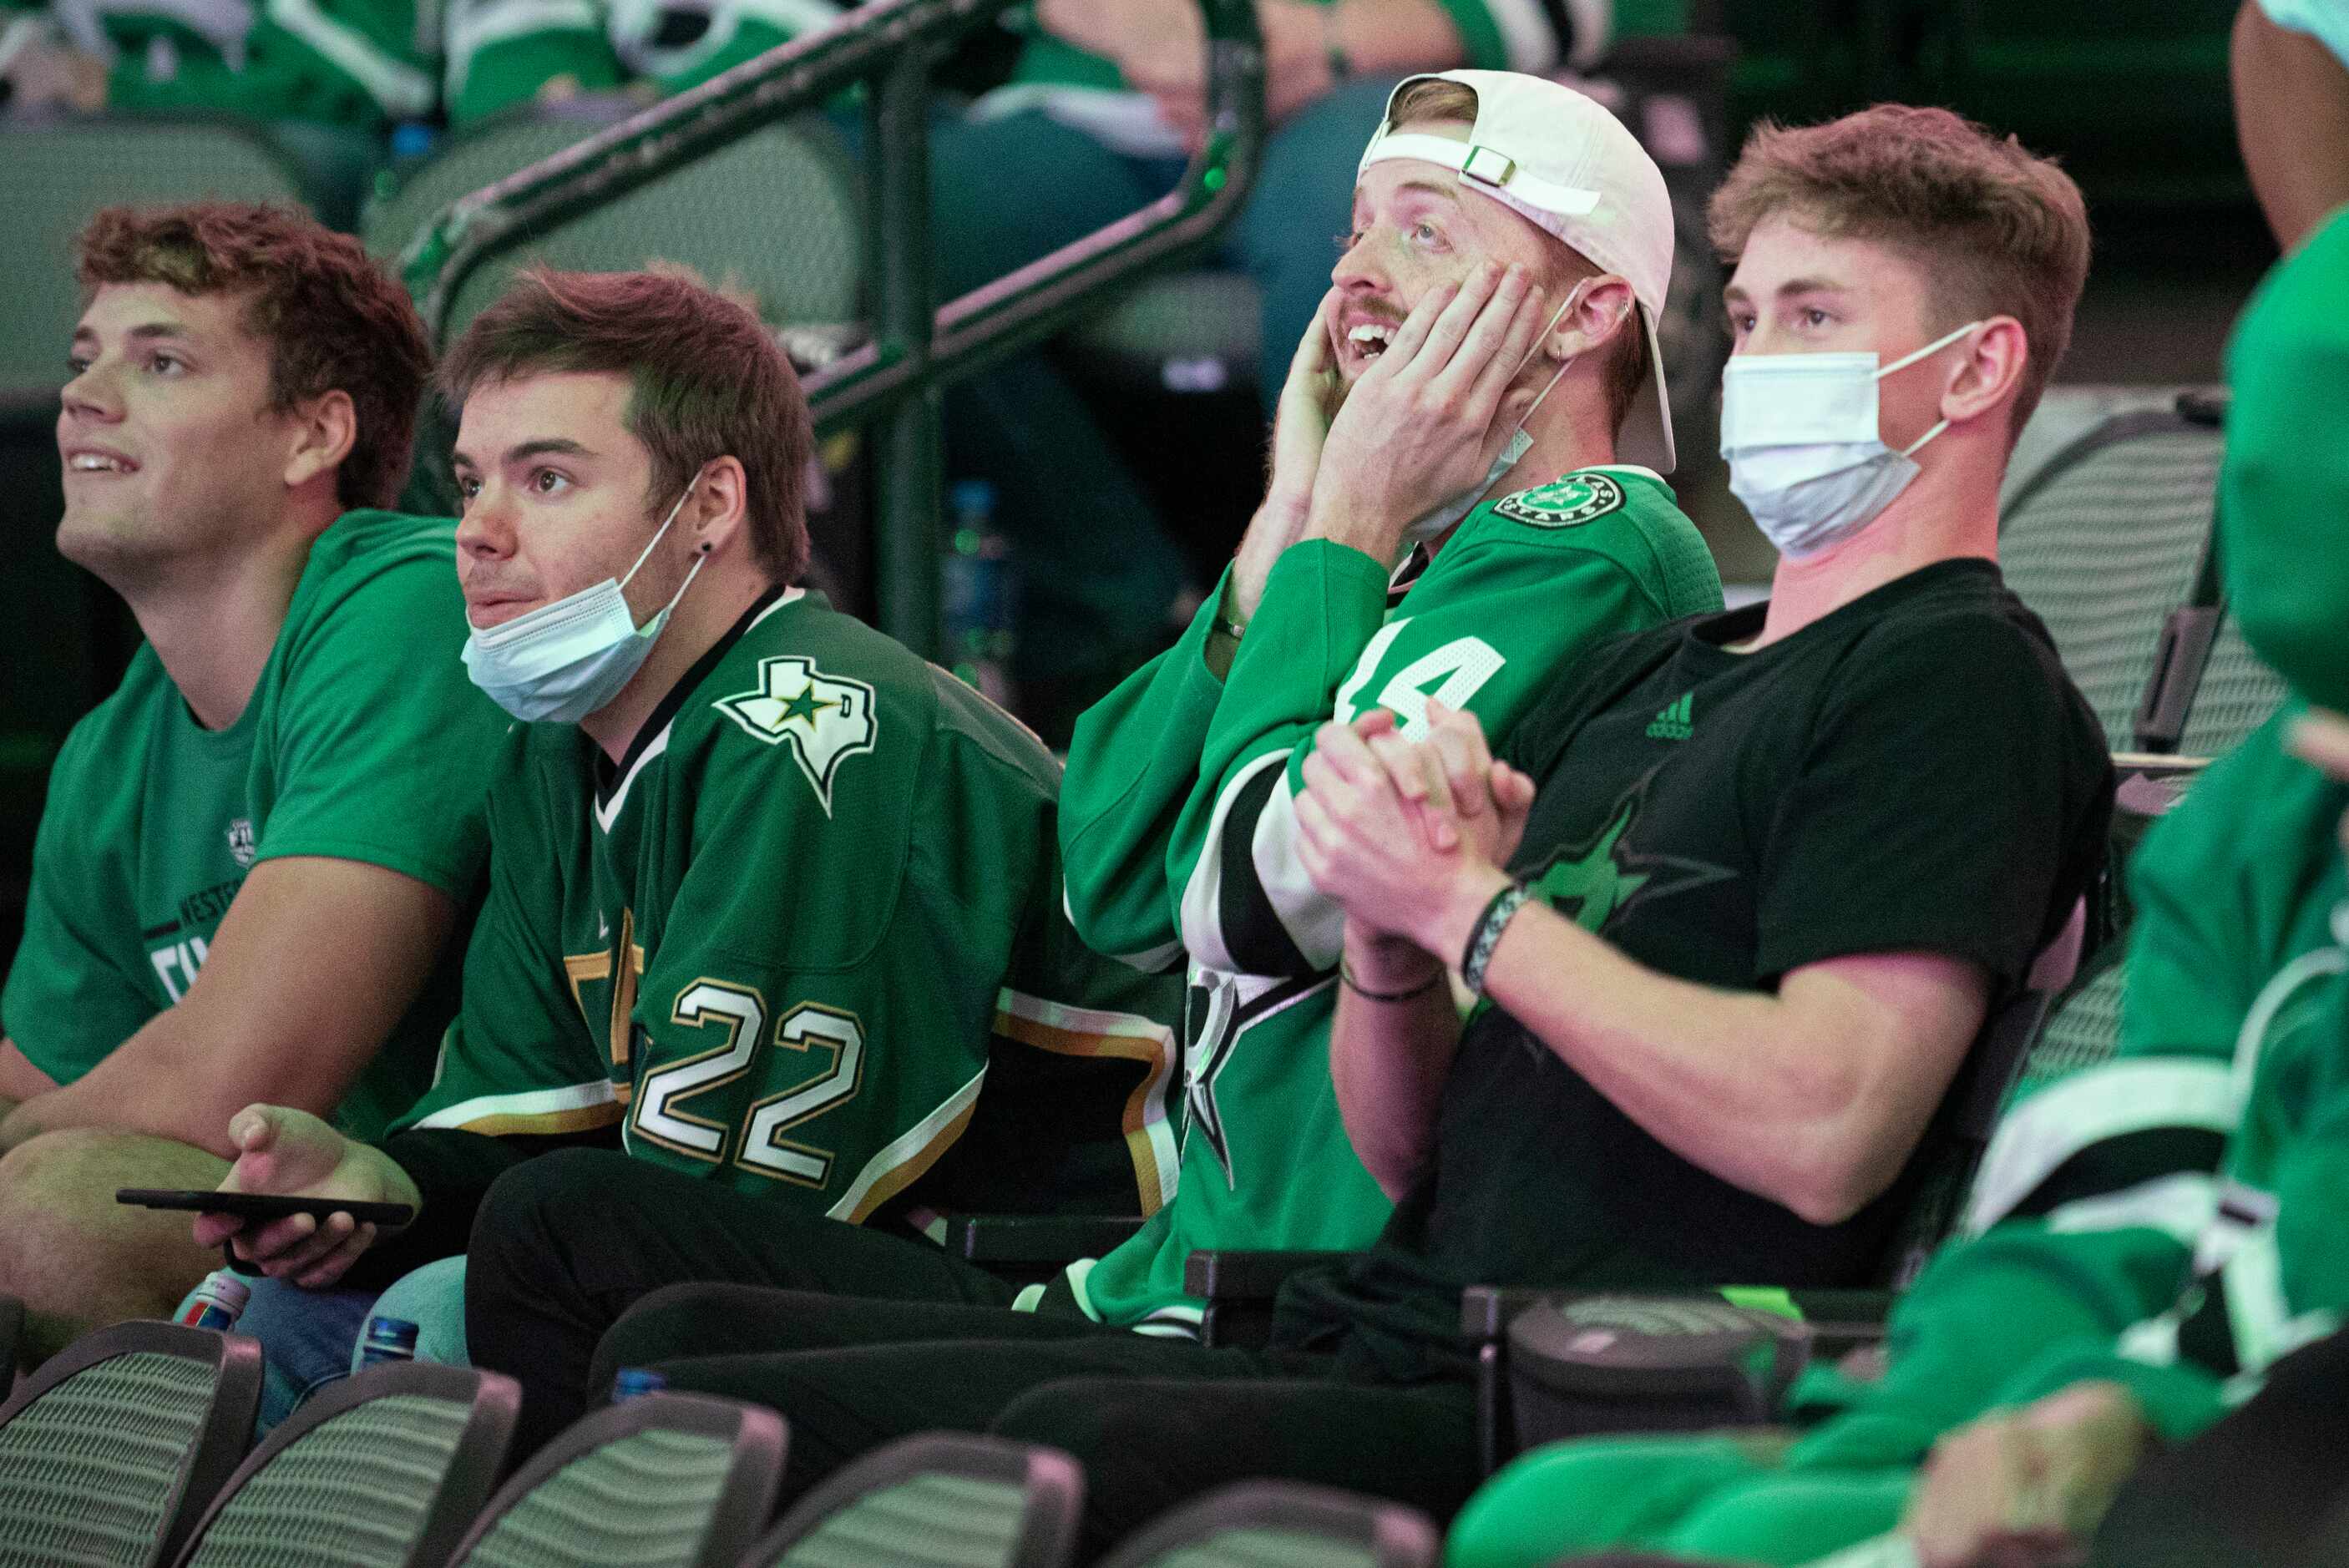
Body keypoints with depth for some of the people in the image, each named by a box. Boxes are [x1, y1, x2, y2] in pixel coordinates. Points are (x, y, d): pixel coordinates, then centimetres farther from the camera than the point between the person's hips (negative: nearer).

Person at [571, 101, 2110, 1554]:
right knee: (687, 1355, -6)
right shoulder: (1636, 677, 27)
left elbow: (1826, 1133, -17)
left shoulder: (1956, 681, 0)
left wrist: (1475, 906, -8)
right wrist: (1390, 933, 1)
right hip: (1364, 1342, 9)